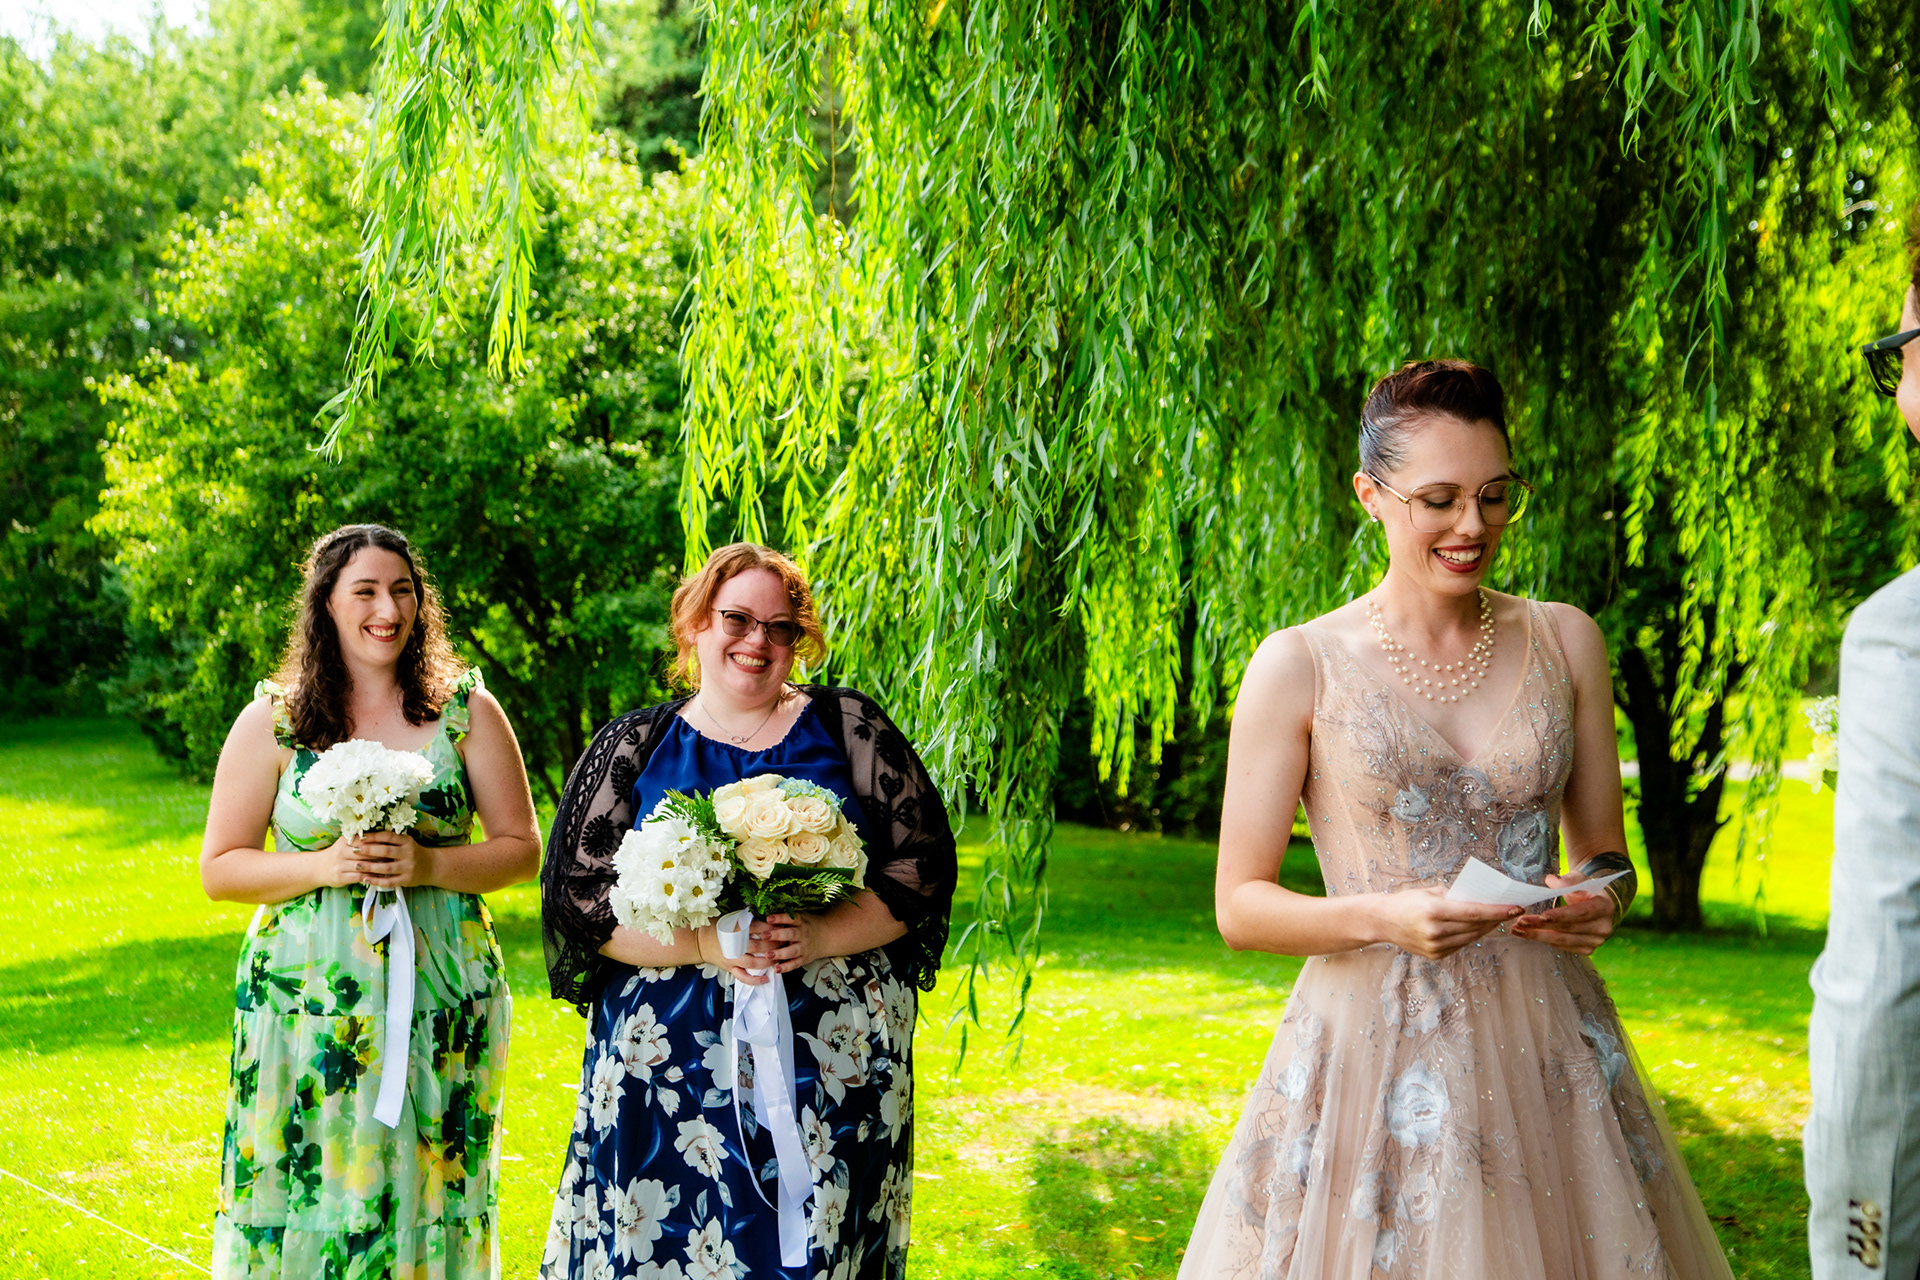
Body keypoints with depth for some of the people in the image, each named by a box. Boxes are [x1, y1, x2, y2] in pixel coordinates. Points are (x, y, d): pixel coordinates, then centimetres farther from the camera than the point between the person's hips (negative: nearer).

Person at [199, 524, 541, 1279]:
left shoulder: (467, 711, 5)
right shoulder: (272, 721, 4)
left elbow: (522, 848, 6)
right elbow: (219, 870, 4)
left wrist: (429, 864, -12)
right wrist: (323, 865, -12)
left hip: (442, 1005, 1)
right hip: (308, 1007, 0)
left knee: (427, 1203, 2)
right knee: (305, 1203, -1)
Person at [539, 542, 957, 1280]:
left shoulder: (849, 728, 8)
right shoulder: (633, 748, 8)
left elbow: (924, 866, 2)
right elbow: (581, 900, 0)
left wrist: (823, 936, -14)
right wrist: (702, 943, -15)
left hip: (837, 1055, 0)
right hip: (671, 1065, 0)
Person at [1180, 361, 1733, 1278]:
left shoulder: (1564, 643, 7)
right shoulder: (1299, 668, -3)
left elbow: (1606, 852, 15)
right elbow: (1240, 905, -2)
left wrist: (1599, 902, -8)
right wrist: (1381, 917, -19)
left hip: (1548, 1049, 3)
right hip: (1371, 1053, -3)